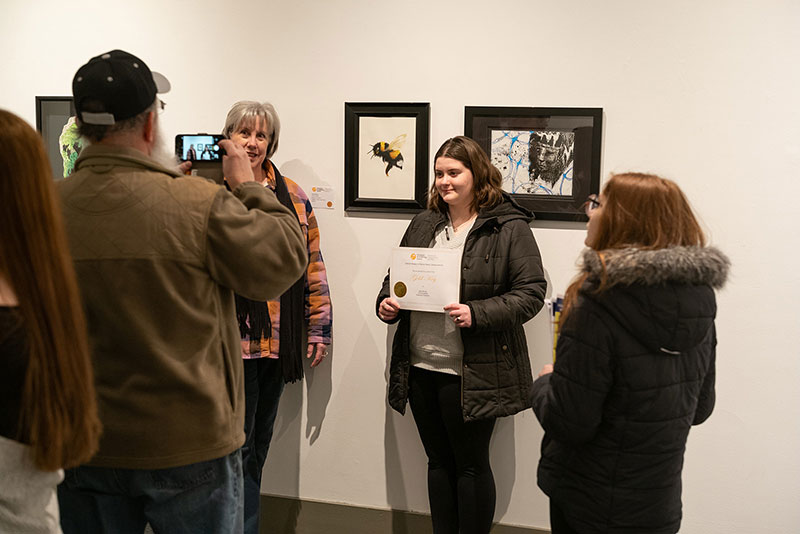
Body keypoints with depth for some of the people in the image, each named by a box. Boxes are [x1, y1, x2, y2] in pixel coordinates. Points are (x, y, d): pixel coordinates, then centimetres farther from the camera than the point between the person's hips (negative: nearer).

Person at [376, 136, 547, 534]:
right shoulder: (423, 224, 11)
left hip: (472, 374, -6)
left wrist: (476, 314, -24)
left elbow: (531, 292, -12)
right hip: (420, 367, 6)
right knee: (439, 461, 18)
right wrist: (386, 303, -2)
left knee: (471, 464, 8)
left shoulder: (509, 228, -7)